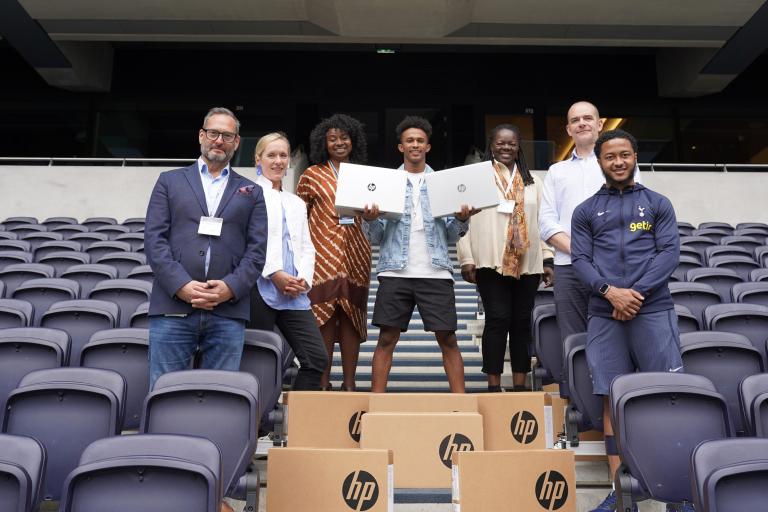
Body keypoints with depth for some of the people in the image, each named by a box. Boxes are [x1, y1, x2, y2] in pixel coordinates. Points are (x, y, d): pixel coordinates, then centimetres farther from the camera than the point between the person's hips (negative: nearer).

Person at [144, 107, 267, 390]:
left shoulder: (251, 193, 16)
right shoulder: (170, 181, 15)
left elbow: (257, 250, 7)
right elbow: (154, 239, 4)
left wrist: (230, 287, -9)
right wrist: (181, 285, -10)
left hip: (228, 311, 1)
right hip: (173, 306, 0)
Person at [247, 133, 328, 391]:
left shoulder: (296, 203, 24)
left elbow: (307, 247, 18)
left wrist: (304, 279, 0)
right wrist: (274, 274, -13)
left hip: (293, 292, 6)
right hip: (259, 288, -5)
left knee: (316, 357, -4)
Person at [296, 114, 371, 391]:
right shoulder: (312, 175, 7)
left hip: (355, 255, 2)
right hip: (323, 256, -2)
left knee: (351, 318, 4)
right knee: (323, 318, -2)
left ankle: (349, 383, 11)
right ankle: (323, 384, 8)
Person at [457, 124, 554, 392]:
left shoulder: (532, 182, 17)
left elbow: (542, 221, 14)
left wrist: (547, 259, 7)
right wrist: (466, 259, -9)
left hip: (527, 264, 4)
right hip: (492, 262, -3)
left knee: (522, 321, 7)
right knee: (498, 319, -6)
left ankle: (520, 385, 16)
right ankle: (494, 385, 3)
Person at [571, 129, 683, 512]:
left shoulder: (658, 204, 12)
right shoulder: (585, 211, 13)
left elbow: (670, 252, 2)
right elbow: (579, 259, 4)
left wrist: (637, 292, -12)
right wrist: (610, 291, -13)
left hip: (653, 309, -1)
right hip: (604, 315, 1)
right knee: (613, 399, 2)